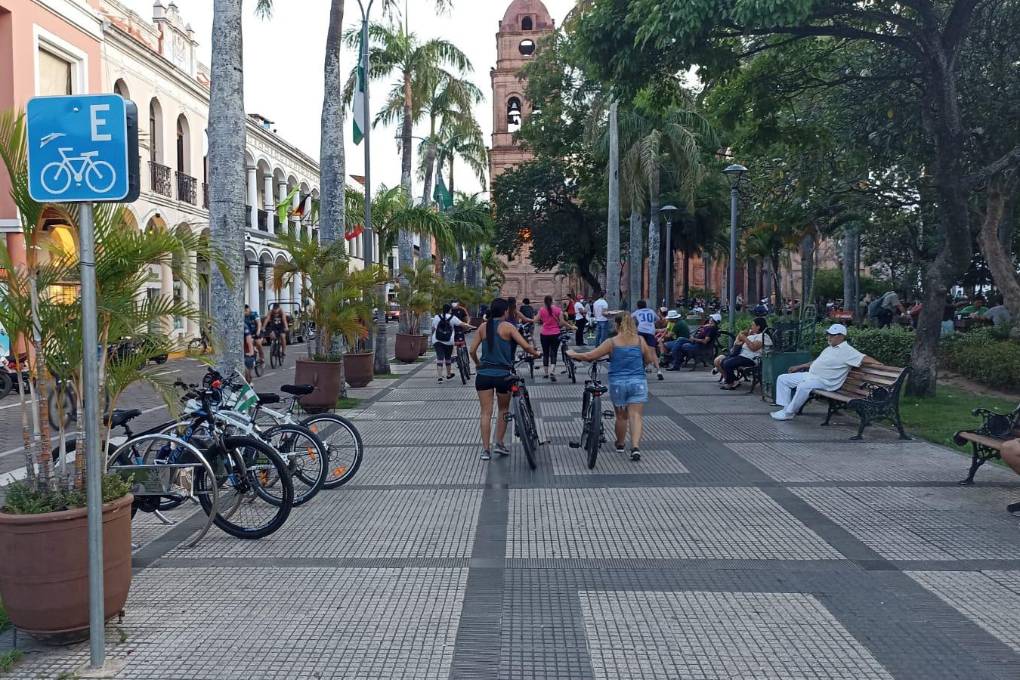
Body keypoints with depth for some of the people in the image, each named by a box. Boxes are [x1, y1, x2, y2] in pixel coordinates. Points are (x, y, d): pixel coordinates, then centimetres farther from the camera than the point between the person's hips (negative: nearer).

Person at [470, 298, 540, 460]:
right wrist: (536, 354, 8)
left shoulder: (483, 327, 6)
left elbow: (472, 350, 3)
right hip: (503, 375, -2)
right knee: (504, 409, 19)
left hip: (484, 375, 2)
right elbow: (526, 346, -11)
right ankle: (499, 443, 16)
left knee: (486, 412, 4)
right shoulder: (508, 327, -3)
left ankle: (485, 449, 0)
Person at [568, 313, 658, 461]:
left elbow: (590, 356, -6)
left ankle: (620, 445, 31)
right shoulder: (640, 340, 2)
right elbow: (649, 360, 13)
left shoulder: (612, 342, -4)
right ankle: (635, 447, -19)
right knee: (636, 415, -3)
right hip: (638, 382, 0)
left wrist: (573, 355, 9)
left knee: (621, 416, 14)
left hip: (617, 383, 0)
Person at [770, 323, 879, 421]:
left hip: (824, 381, -9)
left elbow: (865, 359, -17)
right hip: (810, 375, 10)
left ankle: (789, 413, -24)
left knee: (803, 386, -39)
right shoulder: (829, 348, 20)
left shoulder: (847, 350, -8)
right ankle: (786, 408, -4)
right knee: (782, 379, 2)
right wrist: (799, 367, 29)